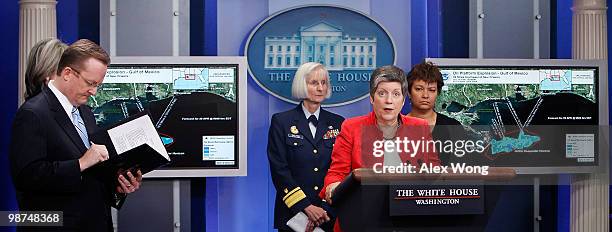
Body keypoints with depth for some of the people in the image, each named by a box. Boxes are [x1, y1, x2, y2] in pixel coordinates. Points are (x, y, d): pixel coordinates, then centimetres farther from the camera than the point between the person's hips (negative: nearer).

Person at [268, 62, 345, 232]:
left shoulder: (337, 123, 6)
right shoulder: (281, 121, 0)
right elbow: (279, 169, -6)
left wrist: (323, 211, -10)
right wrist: (306, 207, -14)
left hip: (329, 215, 2)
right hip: (293, 212, -2)